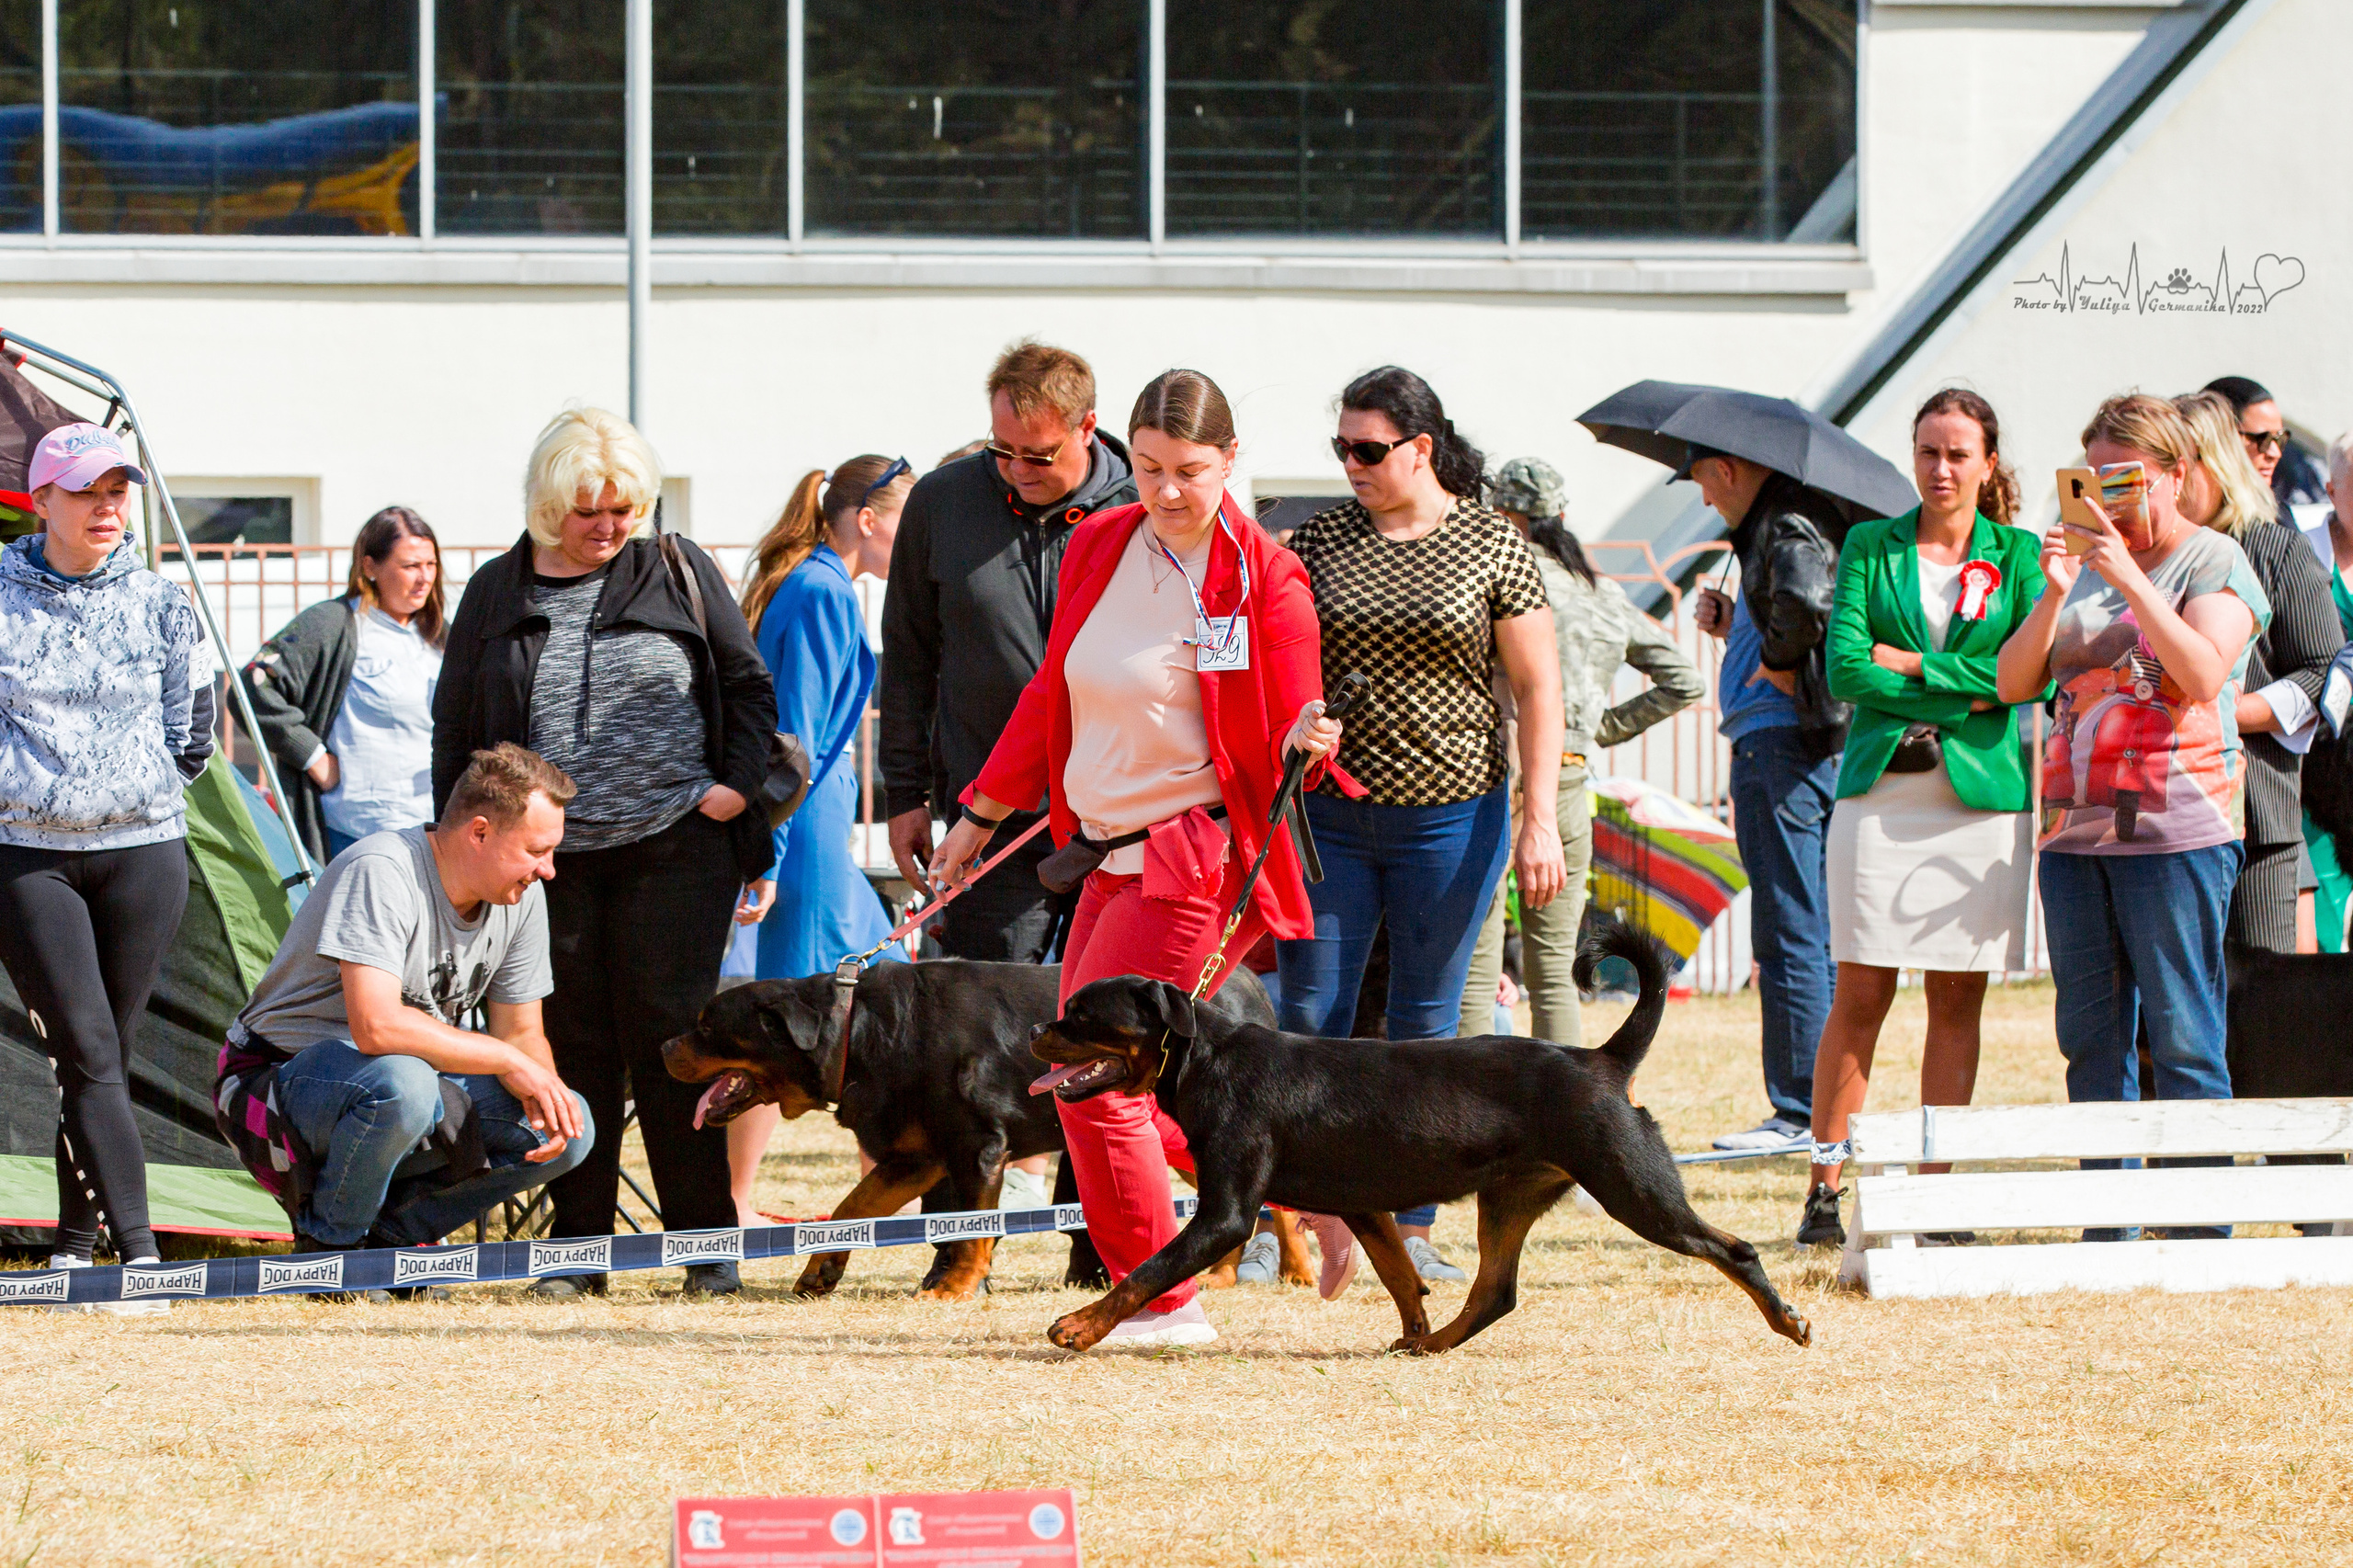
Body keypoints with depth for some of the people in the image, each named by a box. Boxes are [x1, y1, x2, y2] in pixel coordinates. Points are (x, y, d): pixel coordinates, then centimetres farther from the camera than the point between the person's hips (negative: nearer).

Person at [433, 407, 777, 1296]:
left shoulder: (679, 575, 7)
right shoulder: (497, 595, 10)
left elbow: (749, 685, 11)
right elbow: (455, 726, 15)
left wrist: (740, 782, -3)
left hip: (675, 848, -2)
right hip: (549, 857, 2)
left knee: (669, 1038, -5)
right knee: (574, 1047, 2)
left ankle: (706, 1244, 1)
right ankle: (578, 1246, 8)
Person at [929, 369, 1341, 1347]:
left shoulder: (1263, 578, -11)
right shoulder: (1099, 548, 8)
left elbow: (1290, 741, -9)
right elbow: (1053, 696, 19)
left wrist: (1308, 743, -32)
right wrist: (982, 811, 23)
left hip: (1195, 854, -8)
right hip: (1107, 854, 8)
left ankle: (1160, 1301, -2)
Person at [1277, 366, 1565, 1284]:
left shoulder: (1493, 547, -1)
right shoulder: (1322, 540, 6)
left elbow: (1538, 689, -1)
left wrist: (1540, 820, -7)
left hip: (1448, 819, -2)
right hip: (1328, 816, 2)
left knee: (1425, 1026, 2)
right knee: (1309, 1017, -2)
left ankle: (1412, 1232, 9)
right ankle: (1324, 1221, 6)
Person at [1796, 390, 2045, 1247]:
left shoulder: (2019, 556, 8)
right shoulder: (1870, 547, 9)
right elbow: (1843, 670, -3)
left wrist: (1906, 663, -8)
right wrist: (1960, 693, -10)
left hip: (1982, 794, 1)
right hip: (1881, 788, -1)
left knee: (1957, 999, 2)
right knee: (1859, 995, -4)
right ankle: (1825, 1190, -2)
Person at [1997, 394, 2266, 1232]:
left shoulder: (2214, 560, 1)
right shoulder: (2083, 560, 17)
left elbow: (2203, 674, -15)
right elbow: (2013, 684, 10)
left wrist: (2129, 579, -18)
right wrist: (2052, 596, -5)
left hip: (2176, 829, -6)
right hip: (2075, 830, 6)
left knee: (2183, 1040, -8)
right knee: (2092, 1040, 5)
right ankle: (2108, 1229, 9)